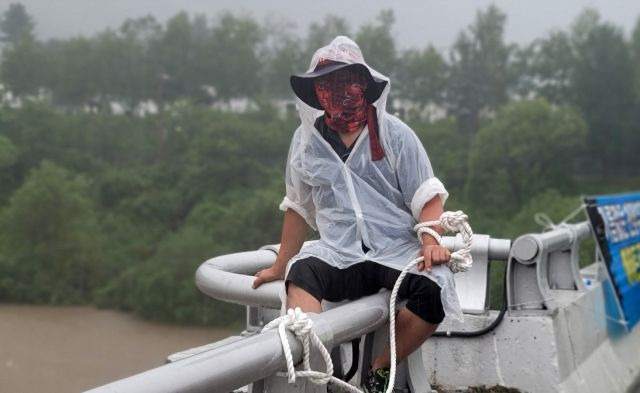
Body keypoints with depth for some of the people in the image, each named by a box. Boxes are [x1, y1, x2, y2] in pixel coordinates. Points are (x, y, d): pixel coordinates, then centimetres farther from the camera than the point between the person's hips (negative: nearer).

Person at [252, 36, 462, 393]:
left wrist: (431, 242, -18)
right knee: (301, 273, -32)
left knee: (435, 289, -32)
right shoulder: (306, 141, 10)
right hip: (339, 255, 1)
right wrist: (280, 267, 24)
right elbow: (299, 207, 21)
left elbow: (428, 197, 2)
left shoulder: (395, 134, 2)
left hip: (397, 250, -1)